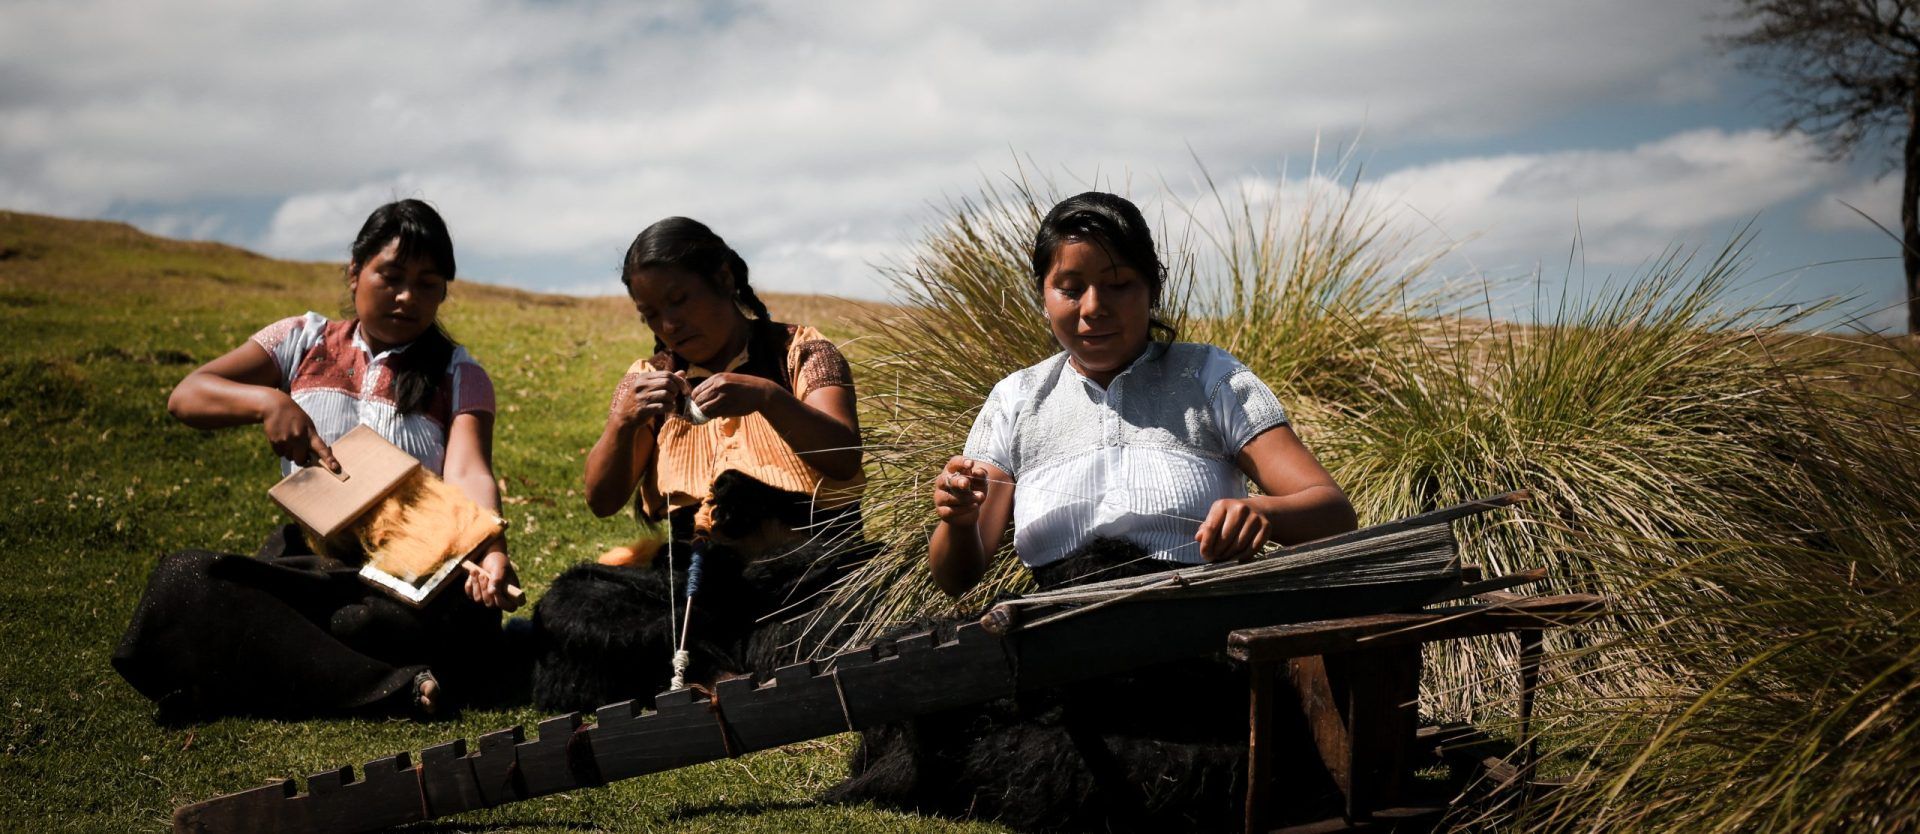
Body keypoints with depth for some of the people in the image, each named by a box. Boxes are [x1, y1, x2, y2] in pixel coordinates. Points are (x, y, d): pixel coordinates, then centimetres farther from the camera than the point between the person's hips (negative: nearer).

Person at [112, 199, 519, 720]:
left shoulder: (459, 377, 8)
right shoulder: (304, 342, 14)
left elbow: (468, 474, -11)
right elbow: (185, 397, 6)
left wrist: (491, 551, -33)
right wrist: (267, 401, -16)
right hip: (299, 565, 2)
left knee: (467, 617, -38)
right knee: (181, 577, -29)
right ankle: (392, 690, -39)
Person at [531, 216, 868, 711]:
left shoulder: (801, 352, 4)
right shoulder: (648, 380, 14)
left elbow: (844, 459, -12)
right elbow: (601, 502, 5)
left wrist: (768, 398, -29)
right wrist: (624, 421, -14)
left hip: (803, 566, -3)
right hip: (690, 575, 3)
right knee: (567, 606, -24)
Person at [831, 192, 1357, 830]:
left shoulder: (1209, 380, 9)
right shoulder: (1019, 401, 16)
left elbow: (1334, 514, -1)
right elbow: (956, 576, 14)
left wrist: (1263, 514, -25)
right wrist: (957, 520, -11)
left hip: (1198, 652, -3)